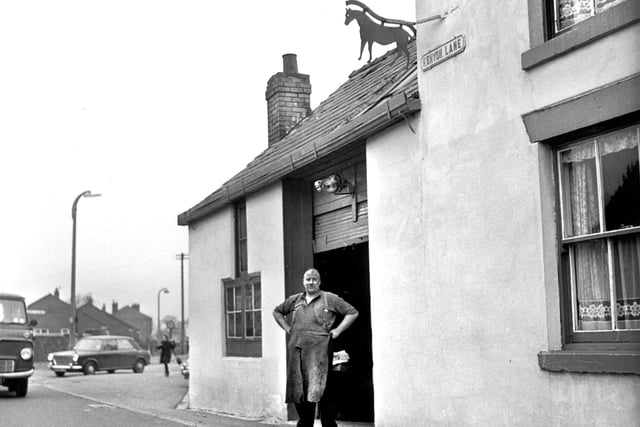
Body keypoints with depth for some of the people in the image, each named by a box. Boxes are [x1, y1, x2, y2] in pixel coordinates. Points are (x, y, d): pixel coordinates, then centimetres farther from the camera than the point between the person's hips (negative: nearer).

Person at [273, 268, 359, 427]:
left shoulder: (330, 299, 5)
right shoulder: (294, 300, 17)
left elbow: (352, 312, 5)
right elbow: (277, 312, 32)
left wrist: (337, 330, -2)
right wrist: (287, 328, 18)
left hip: (319, 350, -4)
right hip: (296, 350, 4)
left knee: (320, 389, -9)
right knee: (299, 390, 6)